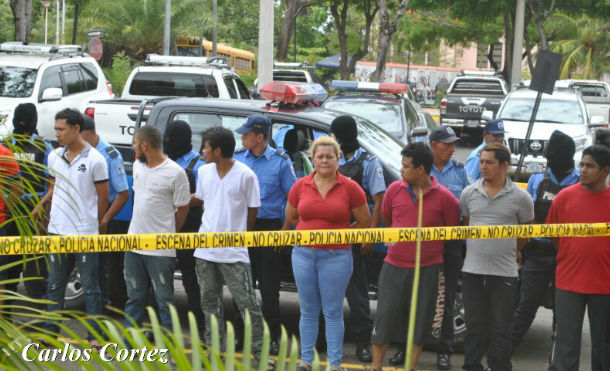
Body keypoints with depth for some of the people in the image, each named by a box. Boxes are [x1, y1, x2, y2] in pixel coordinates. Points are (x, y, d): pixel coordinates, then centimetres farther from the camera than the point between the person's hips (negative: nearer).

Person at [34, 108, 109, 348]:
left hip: (85, 233, -5)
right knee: (55, 284, 12)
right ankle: (50, 331, 20)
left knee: (90, 286, 1)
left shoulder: (95, 160, -8)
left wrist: (94, 225, 5)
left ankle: (94, 335, 5)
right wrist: (39, 207, 3)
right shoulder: (54, 157, 8)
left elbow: (103, 197, -2)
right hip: (57, 230, 5)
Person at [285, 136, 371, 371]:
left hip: (336, 257, -3)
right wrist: (311, 230, 10)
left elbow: (365, 221, 4)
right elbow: (290, 219, 17)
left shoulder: (350, 188, -4)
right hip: (304, 254, 3)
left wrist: (340, 233, 3)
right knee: (308, 311, 10)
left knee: (333, 313, 2)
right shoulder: (300, 186, 4)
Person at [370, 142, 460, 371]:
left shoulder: (444, 197, -8)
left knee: (421, 319, 7)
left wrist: (427, 241, 7)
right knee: (385, 315, 2)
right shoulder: (395, 189, 0)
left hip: (427, 268, -2)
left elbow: (453, 229, 4)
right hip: (394, 265, 2)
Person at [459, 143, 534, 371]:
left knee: (500, 328, 5)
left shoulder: (520, 198, -4)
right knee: (474, 326, 10)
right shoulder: (469, 193, 4)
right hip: (472, 272, 3)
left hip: (504, 273, -2)